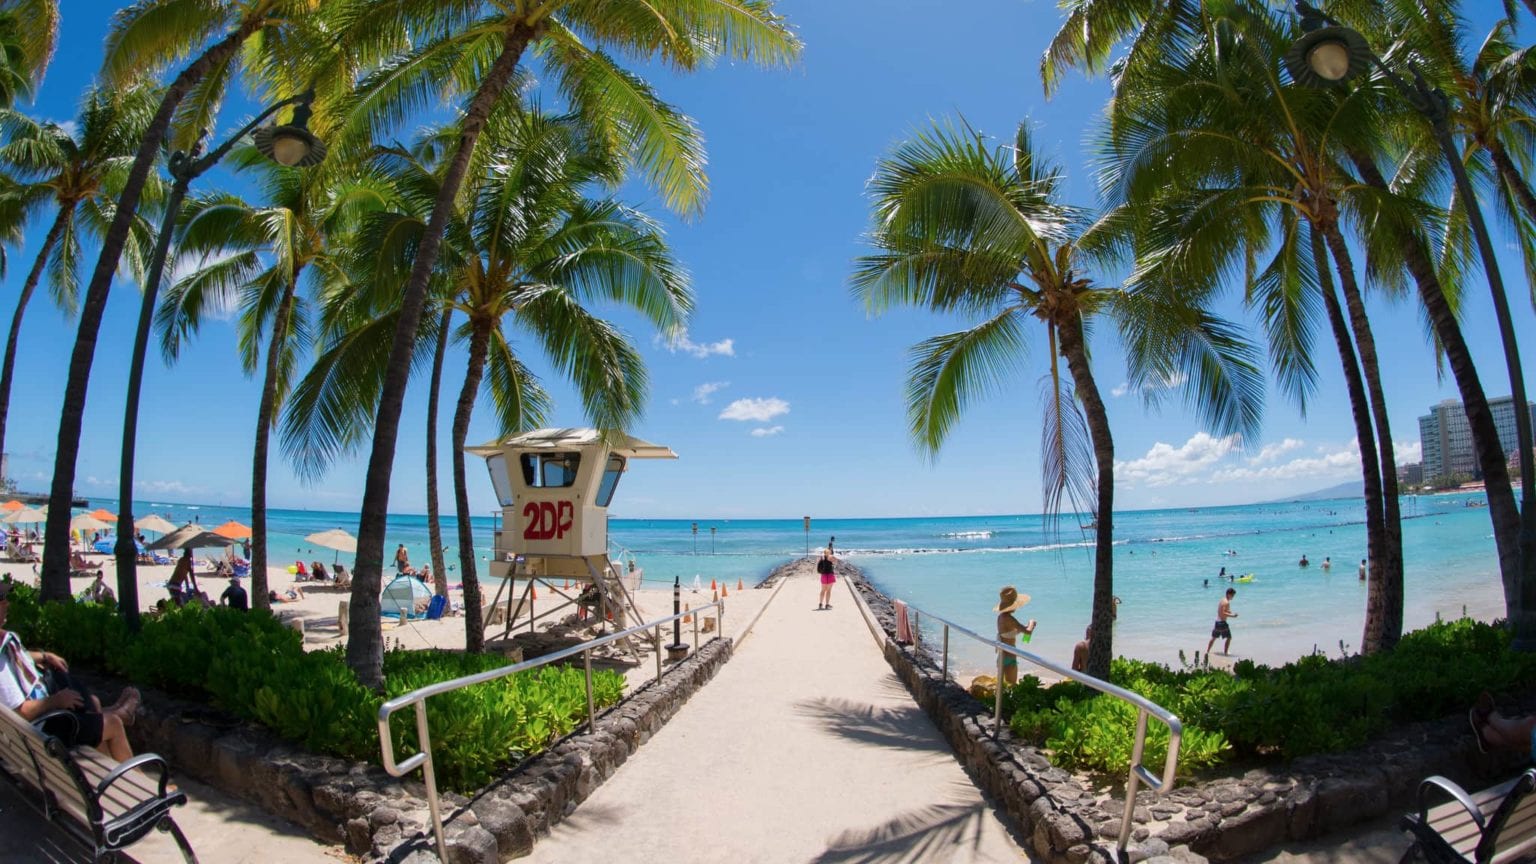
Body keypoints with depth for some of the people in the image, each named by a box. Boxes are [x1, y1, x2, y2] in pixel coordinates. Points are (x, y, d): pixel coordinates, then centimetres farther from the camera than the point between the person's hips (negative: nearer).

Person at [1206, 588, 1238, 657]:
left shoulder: (1222, 600, 12)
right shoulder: (1226, 602, -16)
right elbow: (1223, 613, -24)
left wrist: (1229, 612, 14)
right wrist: (1232, 615, -20)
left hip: (1217, 621, 9)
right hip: (1222, 622, -9)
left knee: (1213, 637, 15)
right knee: (1229, 638, 6)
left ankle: (1207, 651, 18)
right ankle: (1226, 652, 9)